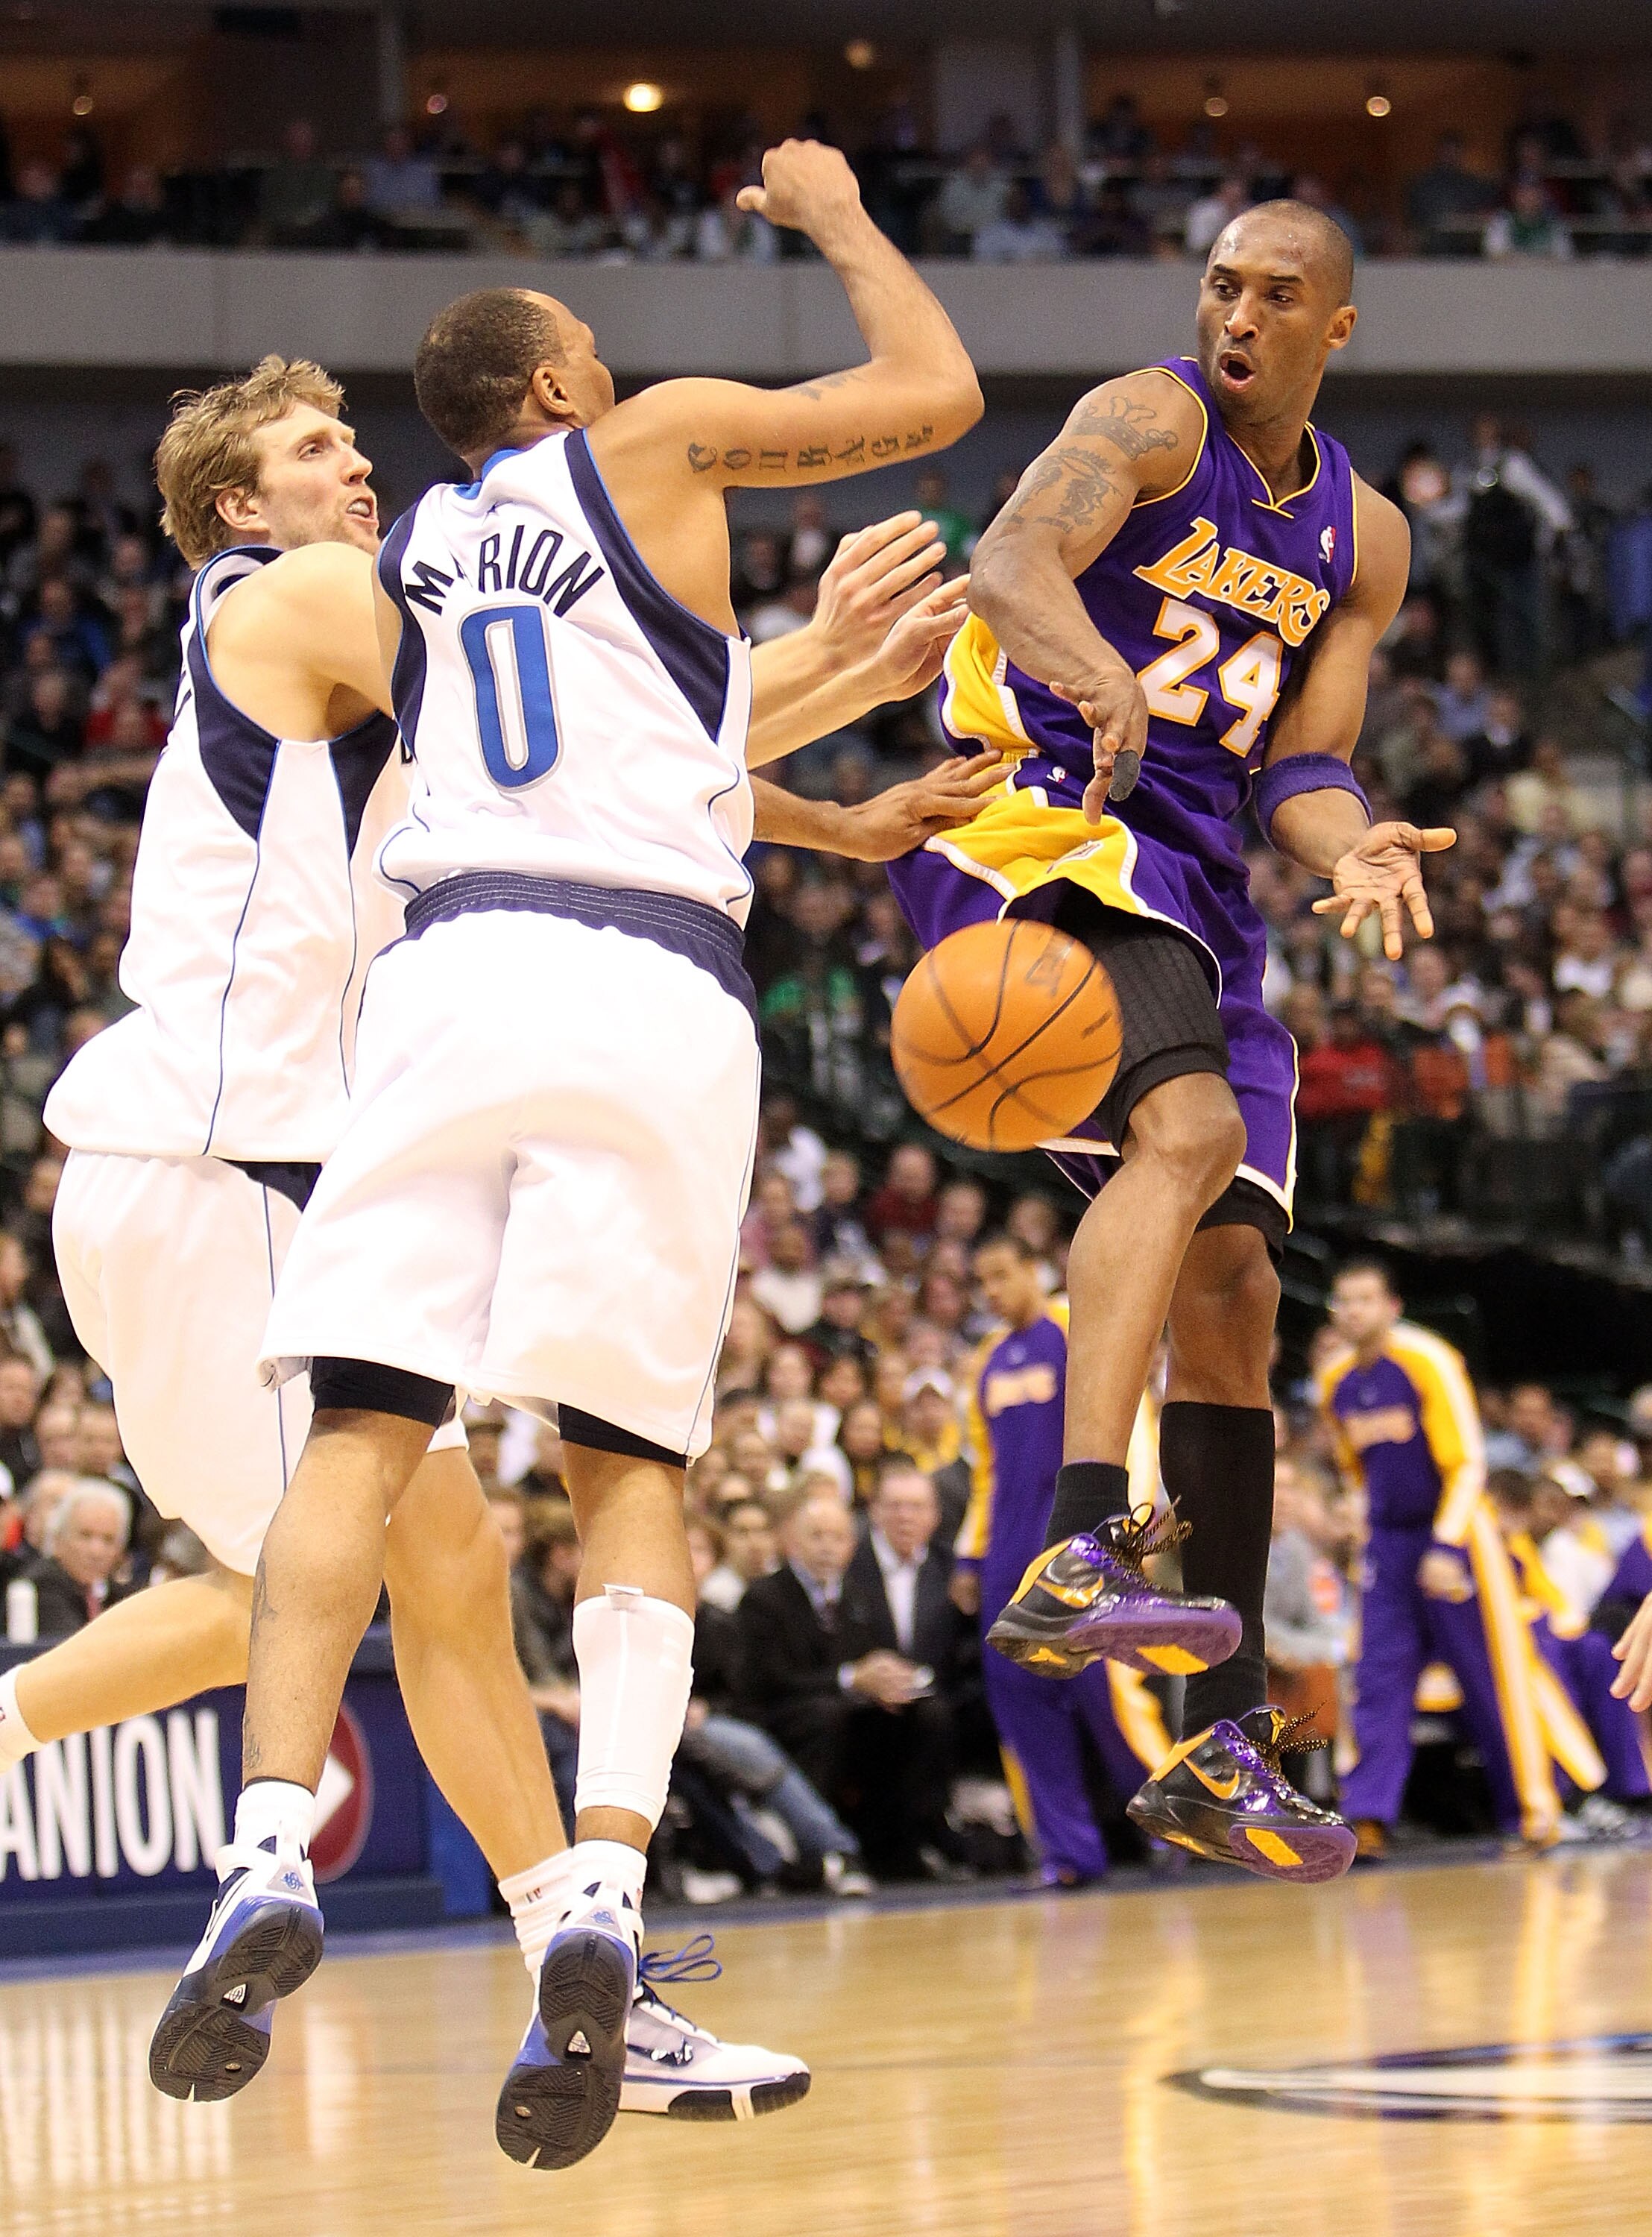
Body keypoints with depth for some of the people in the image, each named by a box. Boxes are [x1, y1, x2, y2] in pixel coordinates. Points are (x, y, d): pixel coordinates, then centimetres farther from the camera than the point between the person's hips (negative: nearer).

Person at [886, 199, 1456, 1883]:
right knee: (1192, 1127, -33)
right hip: (1024, 824, -7)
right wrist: (1094, 669, -47)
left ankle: (1224, 1743, 13)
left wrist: (1357, 848, -13)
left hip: (1194, 890, 8)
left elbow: (1299, 771, 10)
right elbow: (1012, 565, -25)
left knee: (1229, 1289, 6)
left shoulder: (1362, 540, 13)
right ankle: (1077, 1558, -44)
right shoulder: (1150, 422, -6)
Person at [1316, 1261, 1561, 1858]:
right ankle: (1368, 1815, -10)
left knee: (1493, 1678, -1)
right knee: (1379, 1679, -4)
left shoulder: (1428, 1361, -15)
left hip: (1454, 1534, -6)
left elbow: (1467, 1464, -16)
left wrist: (1447, 1547, -23)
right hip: (1389, 1539, 6)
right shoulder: (1334, 1382, 5)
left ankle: (1532, 1809, 8)